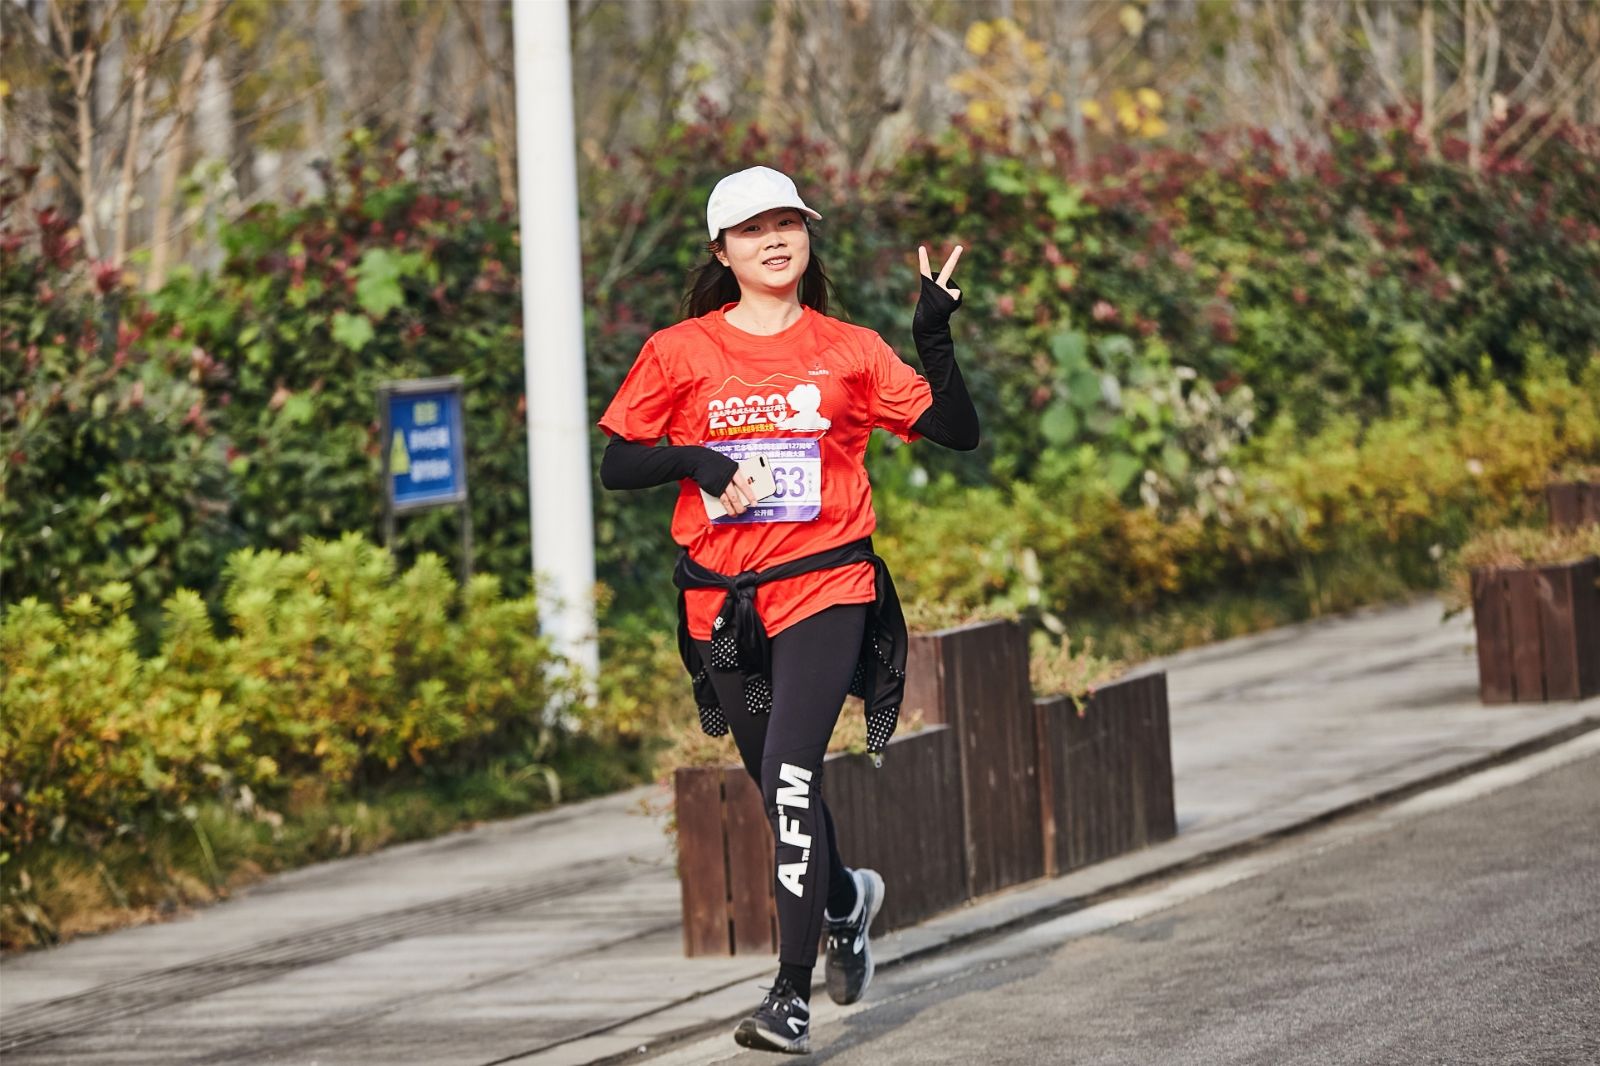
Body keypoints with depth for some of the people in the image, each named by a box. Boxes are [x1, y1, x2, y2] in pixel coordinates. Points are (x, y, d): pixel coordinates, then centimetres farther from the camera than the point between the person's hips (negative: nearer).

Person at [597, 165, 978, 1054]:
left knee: (790, 775, -19)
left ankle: (794, 996, -18)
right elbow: (617, 466, 3)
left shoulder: (849, 350, 3)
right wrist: (694, 460, -15)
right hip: (724, 604, 3)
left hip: (826, 588, -3)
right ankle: (845, 899, 49)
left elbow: (957, 431, 2)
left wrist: (935, 338, -12)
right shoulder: (681, 353, 4)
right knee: (780, 790, 16)